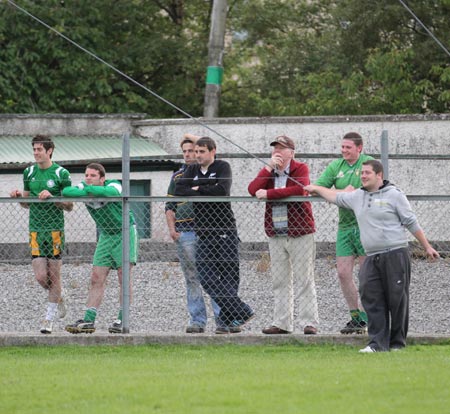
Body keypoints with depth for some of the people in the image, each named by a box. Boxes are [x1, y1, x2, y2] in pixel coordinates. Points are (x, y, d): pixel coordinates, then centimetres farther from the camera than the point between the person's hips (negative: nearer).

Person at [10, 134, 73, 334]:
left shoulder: (61, 174, -3)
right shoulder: (29, 172, 11)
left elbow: (69, 206, 0)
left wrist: (52, 198, -16)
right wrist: (19, 196, -2)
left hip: (55, 230, -3)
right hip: (35, 230, 3)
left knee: (54, 276, -1)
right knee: (41, 277, -4)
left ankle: (49, 319, 8)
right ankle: (59, 297, 27)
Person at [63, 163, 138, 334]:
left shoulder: (114, 185, -19)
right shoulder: (85, 188, -6)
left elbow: (109, 192, -44)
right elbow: (67, 191, -22)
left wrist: (89, 190, -31)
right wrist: (85, 192, -34)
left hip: (125, 232, -5)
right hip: (106, 235, 5)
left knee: (124, 276, -10)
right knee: (97, 279, -2)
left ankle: (122, 320, -7)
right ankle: (88, 320, -5)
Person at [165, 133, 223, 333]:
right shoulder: (178, 176, 17)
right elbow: (170, 206, 19)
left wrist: (195, 138, 2)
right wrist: (172, 228, 4)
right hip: (184, 233, 3)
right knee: (192, 279, 4)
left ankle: (222, 319, -5)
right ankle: (197, 321, 6)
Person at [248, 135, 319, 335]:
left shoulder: (300, 169, -1)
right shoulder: (268, 171, 13)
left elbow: (300, 189, -22)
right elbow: (253, 190, -4)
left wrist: (269, 194, -18)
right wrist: (269, 167, -10)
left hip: (299, 232, -5)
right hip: (276, 234, 5)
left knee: (304, 280, -5)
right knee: (280, 282, 7)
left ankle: (309, 322, -4)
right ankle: (281, 323, 10)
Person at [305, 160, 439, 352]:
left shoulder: (394, 195, -1)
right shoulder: (357, 197, 15)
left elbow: (411, 223, 1)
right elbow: (336, 197, 34)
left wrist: (427, 247, 2)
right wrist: (316, 189, 42)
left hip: (395, 255, -5)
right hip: (372, 258, 5)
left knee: (397, 299, -3)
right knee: (372, 300, -6)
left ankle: (398, 342, 6)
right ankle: (378, 343, -6)